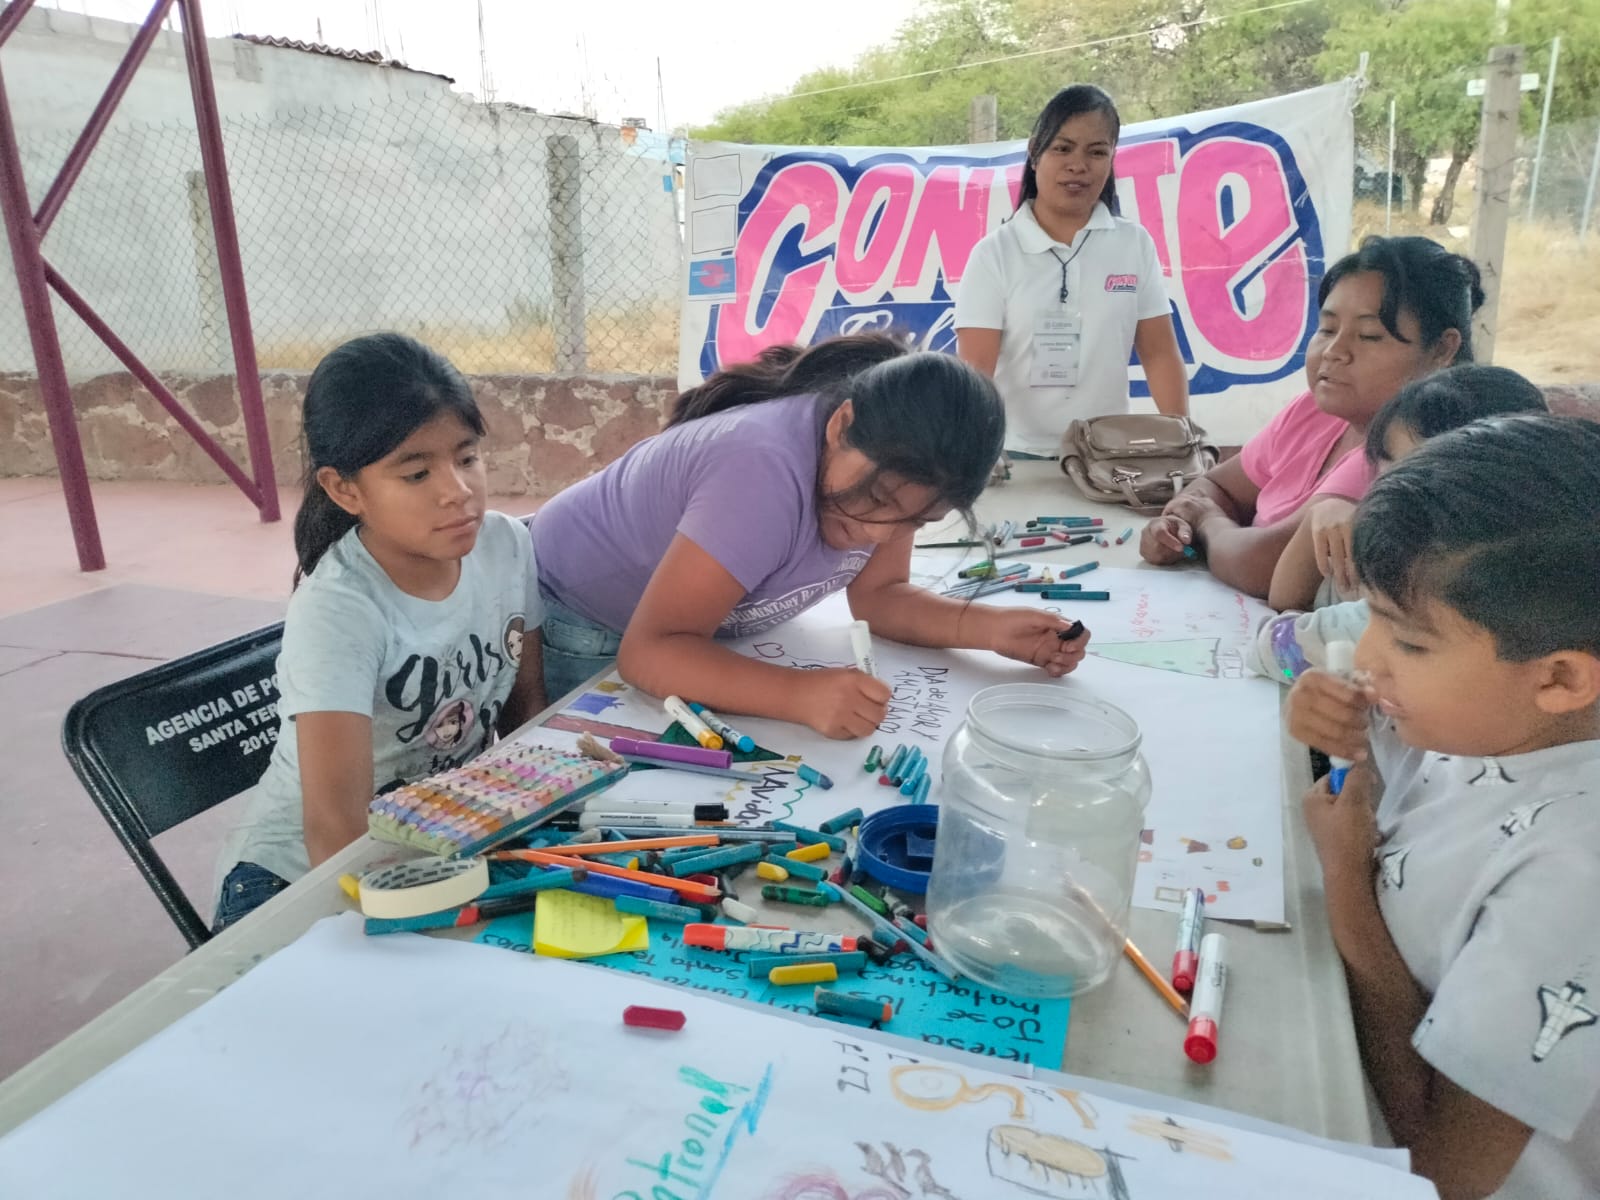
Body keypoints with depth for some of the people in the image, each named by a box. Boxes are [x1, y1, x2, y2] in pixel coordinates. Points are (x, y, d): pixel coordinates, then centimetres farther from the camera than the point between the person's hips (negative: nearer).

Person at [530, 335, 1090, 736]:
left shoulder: (892, 460, -18)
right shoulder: (766, 470, -39)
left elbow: (879, 594, -10)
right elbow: (650, 650, -40)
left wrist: (991, 628, -26)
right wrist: (802, 694, -52)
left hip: (696, 631, 6)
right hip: (584, 625, -5)